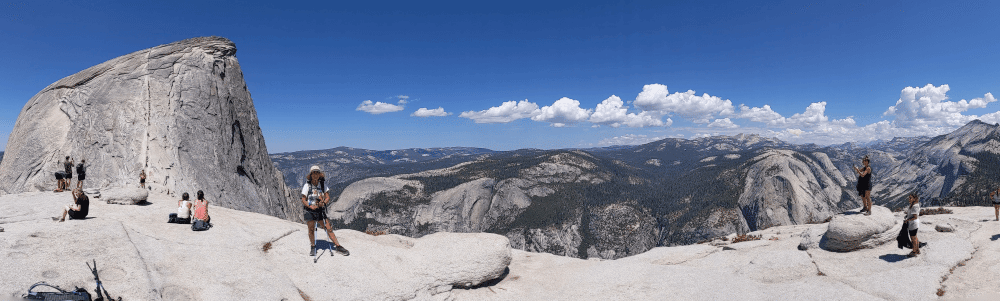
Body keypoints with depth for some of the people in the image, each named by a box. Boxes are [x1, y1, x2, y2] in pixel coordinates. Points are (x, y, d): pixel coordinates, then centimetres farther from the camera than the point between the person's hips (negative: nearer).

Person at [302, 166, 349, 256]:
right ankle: (313, 247, 22)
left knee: (328, 229, -1)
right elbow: (303, 199, -4)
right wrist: (310, 206, -21)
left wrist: (323, 203, -19)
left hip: (321, 209, 1)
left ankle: (338, 246, 4)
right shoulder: (307, 185, -4)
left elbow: (327, 198, 2)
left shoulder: (323, 184, 2)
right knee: (311, 229, 2)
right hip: (310, 210, -1)